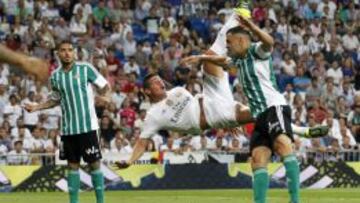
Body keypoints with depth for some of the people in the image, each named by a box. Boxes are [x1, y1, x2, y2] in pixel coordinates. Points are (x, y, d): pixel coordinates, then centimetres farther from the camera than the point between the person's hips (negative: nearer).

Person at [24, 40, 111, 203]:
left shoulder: (86, 68, -6)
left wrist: (106, 96, -20)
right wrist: (37, 107, 8)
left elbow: (105, 86, 1)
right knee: (72, 165, 8)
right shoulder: (55, 76, 6)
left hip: (87, 126, -4)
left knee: (94, 164, -2)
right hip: (67, 128, 4)